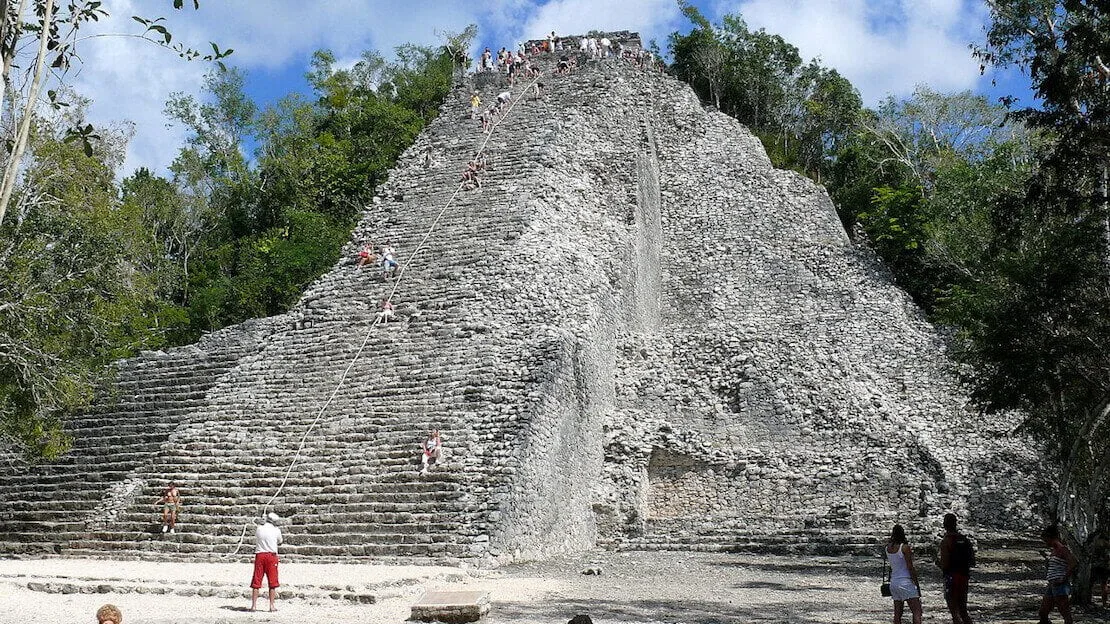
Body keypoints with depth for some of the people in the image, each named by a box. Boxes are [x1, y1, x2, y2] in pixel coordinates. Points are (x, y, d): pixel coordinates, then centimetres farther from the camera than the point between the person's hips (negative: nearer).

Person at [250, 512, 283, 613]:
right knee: (272, 582, 5)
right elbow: (280, 541, 12)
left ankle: (254, 605, 4)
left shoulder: (258, 529, 1)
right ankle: (272, 605, 4)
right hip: (271, 556, -2)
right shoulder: (276, 530, -3)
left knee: (256, 582, 7)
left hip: (259, 555, 2)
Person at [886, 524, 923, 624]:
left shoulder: (888, 547, 5)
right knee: (917, 612, -6)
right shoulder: (905, 547, -12)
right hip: (906, 581, -7)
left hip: (894, 582, 7)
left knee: (897, 614, 10)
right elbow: (910, 568, -12)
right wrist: (917, 584, -4)